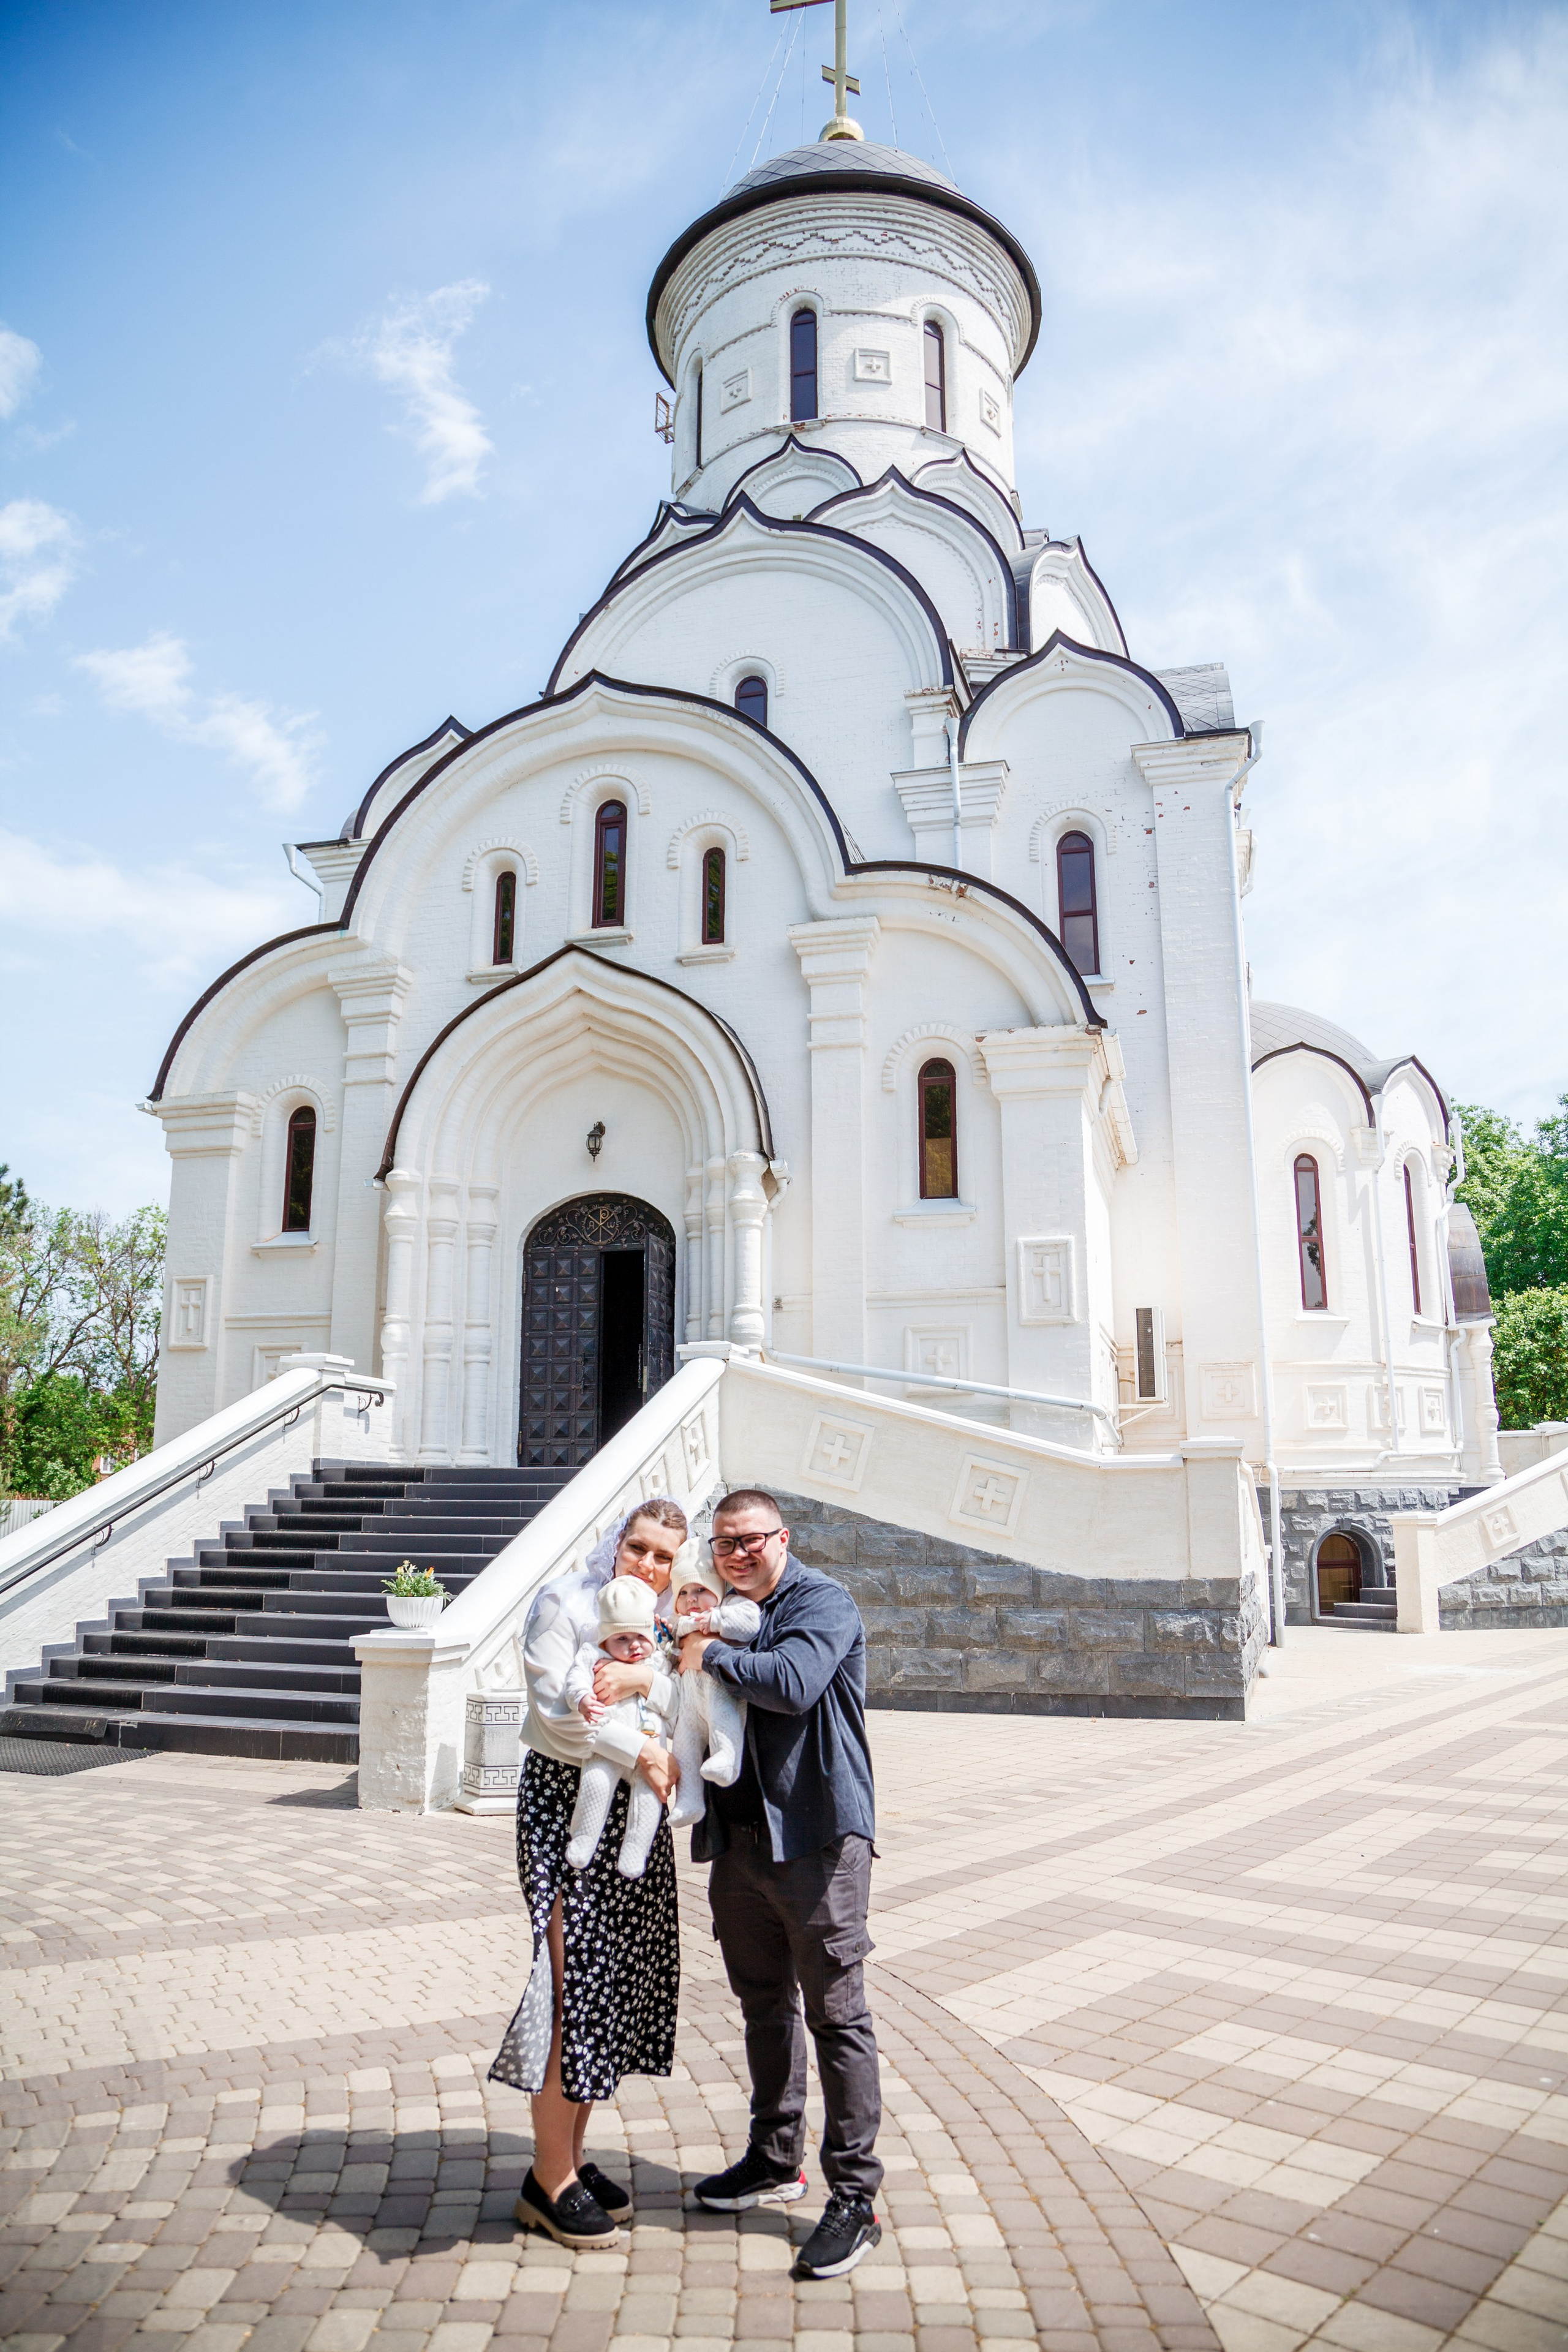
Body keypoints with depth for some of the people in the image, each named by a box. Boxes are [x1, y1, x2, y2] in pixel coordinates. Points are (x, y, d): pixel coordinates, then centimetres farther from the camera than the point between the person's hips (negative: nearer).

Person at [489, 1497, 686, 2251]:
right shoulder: (564, 1601, -6)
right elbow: (555, 1703, -16)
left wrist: (647, 1673, -19)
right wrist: (639, 1749, -18)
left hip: (636, 1815, 6)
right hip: (565, 1802, -6)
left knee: (618, 1984, 10)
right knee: (577, 1983, -5)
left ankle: (569, 2154, 25)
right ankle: (550, 2180, 9)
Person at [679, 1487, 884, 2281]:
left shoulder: (822, 1602, -11)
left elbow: (794, 1683, -27)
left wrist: (711, 1657, -14)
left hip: (815, 1835, -7)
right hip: (739, 1838, 8)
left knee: (836, 2013, -1)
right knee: (764, 2004, 19)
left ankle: (854, 2197, 11)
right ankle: (775, 2161, 36)